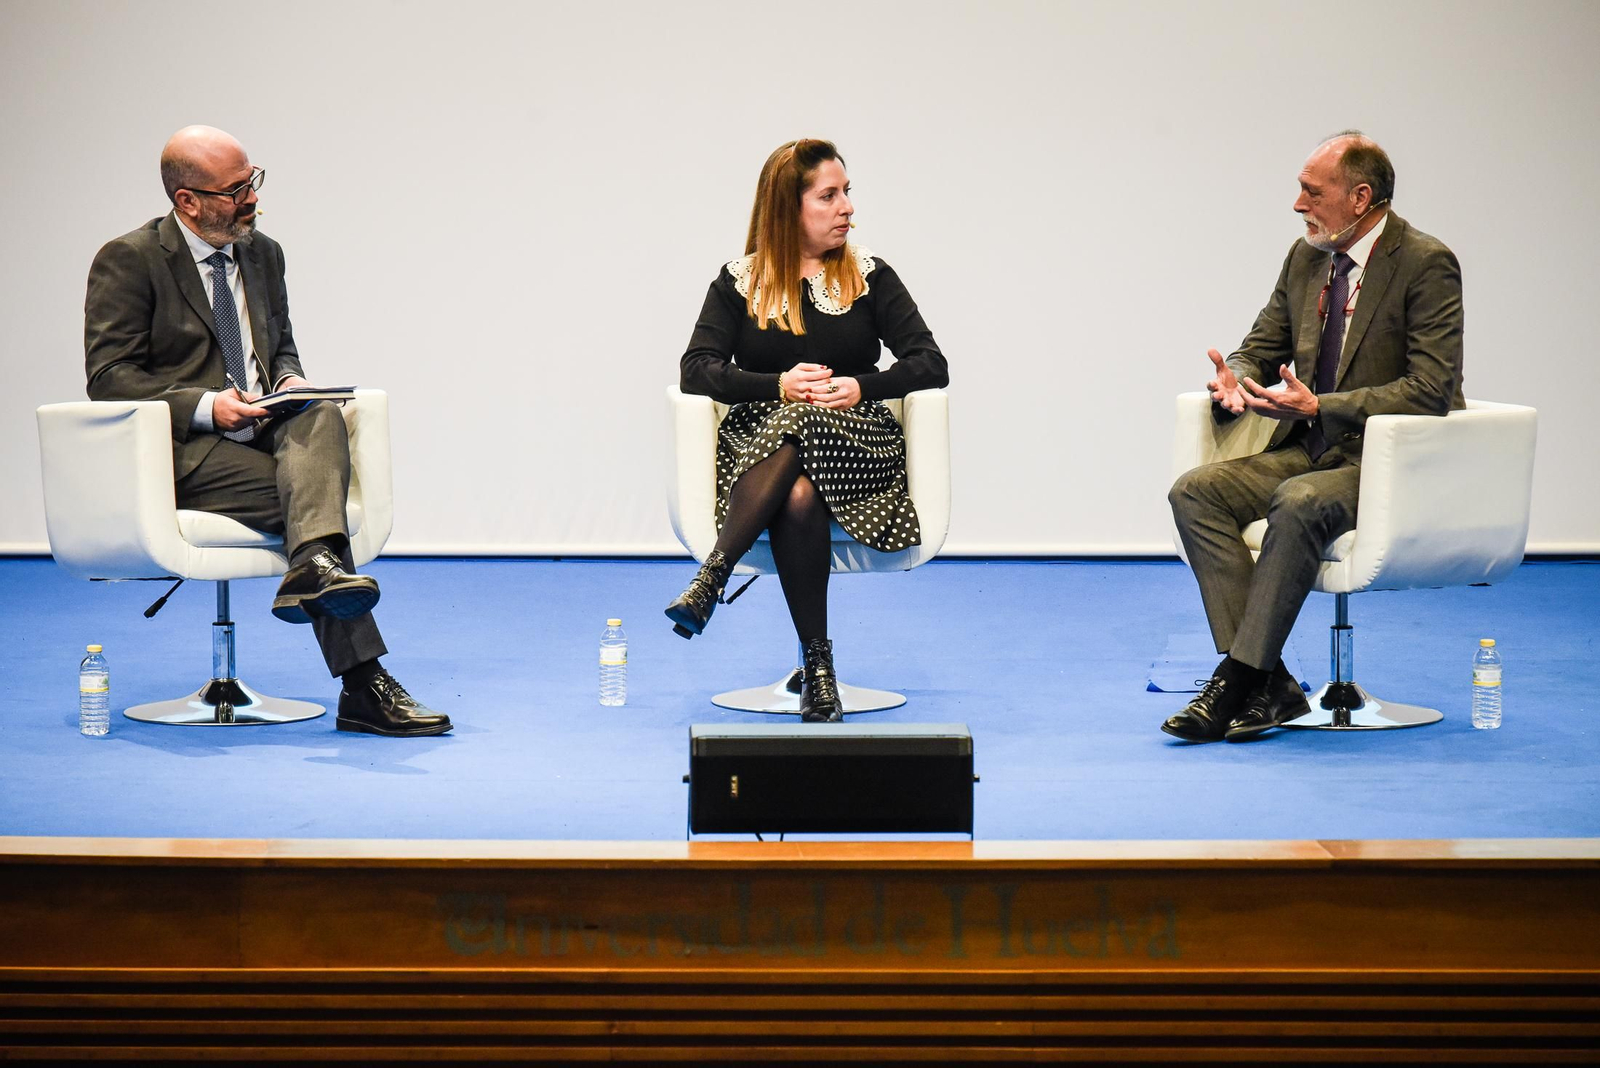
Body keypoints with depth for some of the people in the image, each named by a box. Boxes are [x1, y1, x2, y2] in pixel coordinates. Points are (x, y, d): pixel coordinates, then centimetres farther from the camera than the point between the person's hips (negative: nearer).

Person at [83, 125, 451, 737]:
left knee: (321, 416, -30)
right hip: (181, 451, -6)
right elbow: (108, 376, -9)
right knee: (306, 496, -28)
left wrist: (289, 381, 1)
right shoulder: (127, 262, -4)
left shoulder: (262, 253, 17)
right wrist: (205, 406, -22)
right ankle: (362, 686, -34)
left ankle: (315, 567, -52)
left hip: (262, 430, 6)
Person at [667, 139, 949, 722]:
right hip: (758, 443, 0)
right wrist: (779, 385, -18)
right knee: (798, 498, -37)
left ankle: (710, 578, -39)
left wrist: (860, 387, -17)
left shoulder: (870, 277, 10)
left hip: (856, 446, 0)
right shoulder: (741, 281, 9)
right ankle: (818, 664, -35)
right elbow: (696, 370, -3)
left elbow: (931, 365, 2)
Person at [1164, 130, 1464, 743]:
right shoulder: (1306, 257, 10)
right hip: (1309, 451, 8)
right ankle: (1268, 683, -23)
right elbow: (1262, 347, 19)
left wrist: (1319, 406, -26)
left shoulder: (1426, 265, -12)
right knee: (1195, 492, -16)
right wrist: (1233, 379, -7)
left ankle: (1239, 680, -30)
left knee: (1298, 503, -36)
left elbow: (1432, 389, -20)